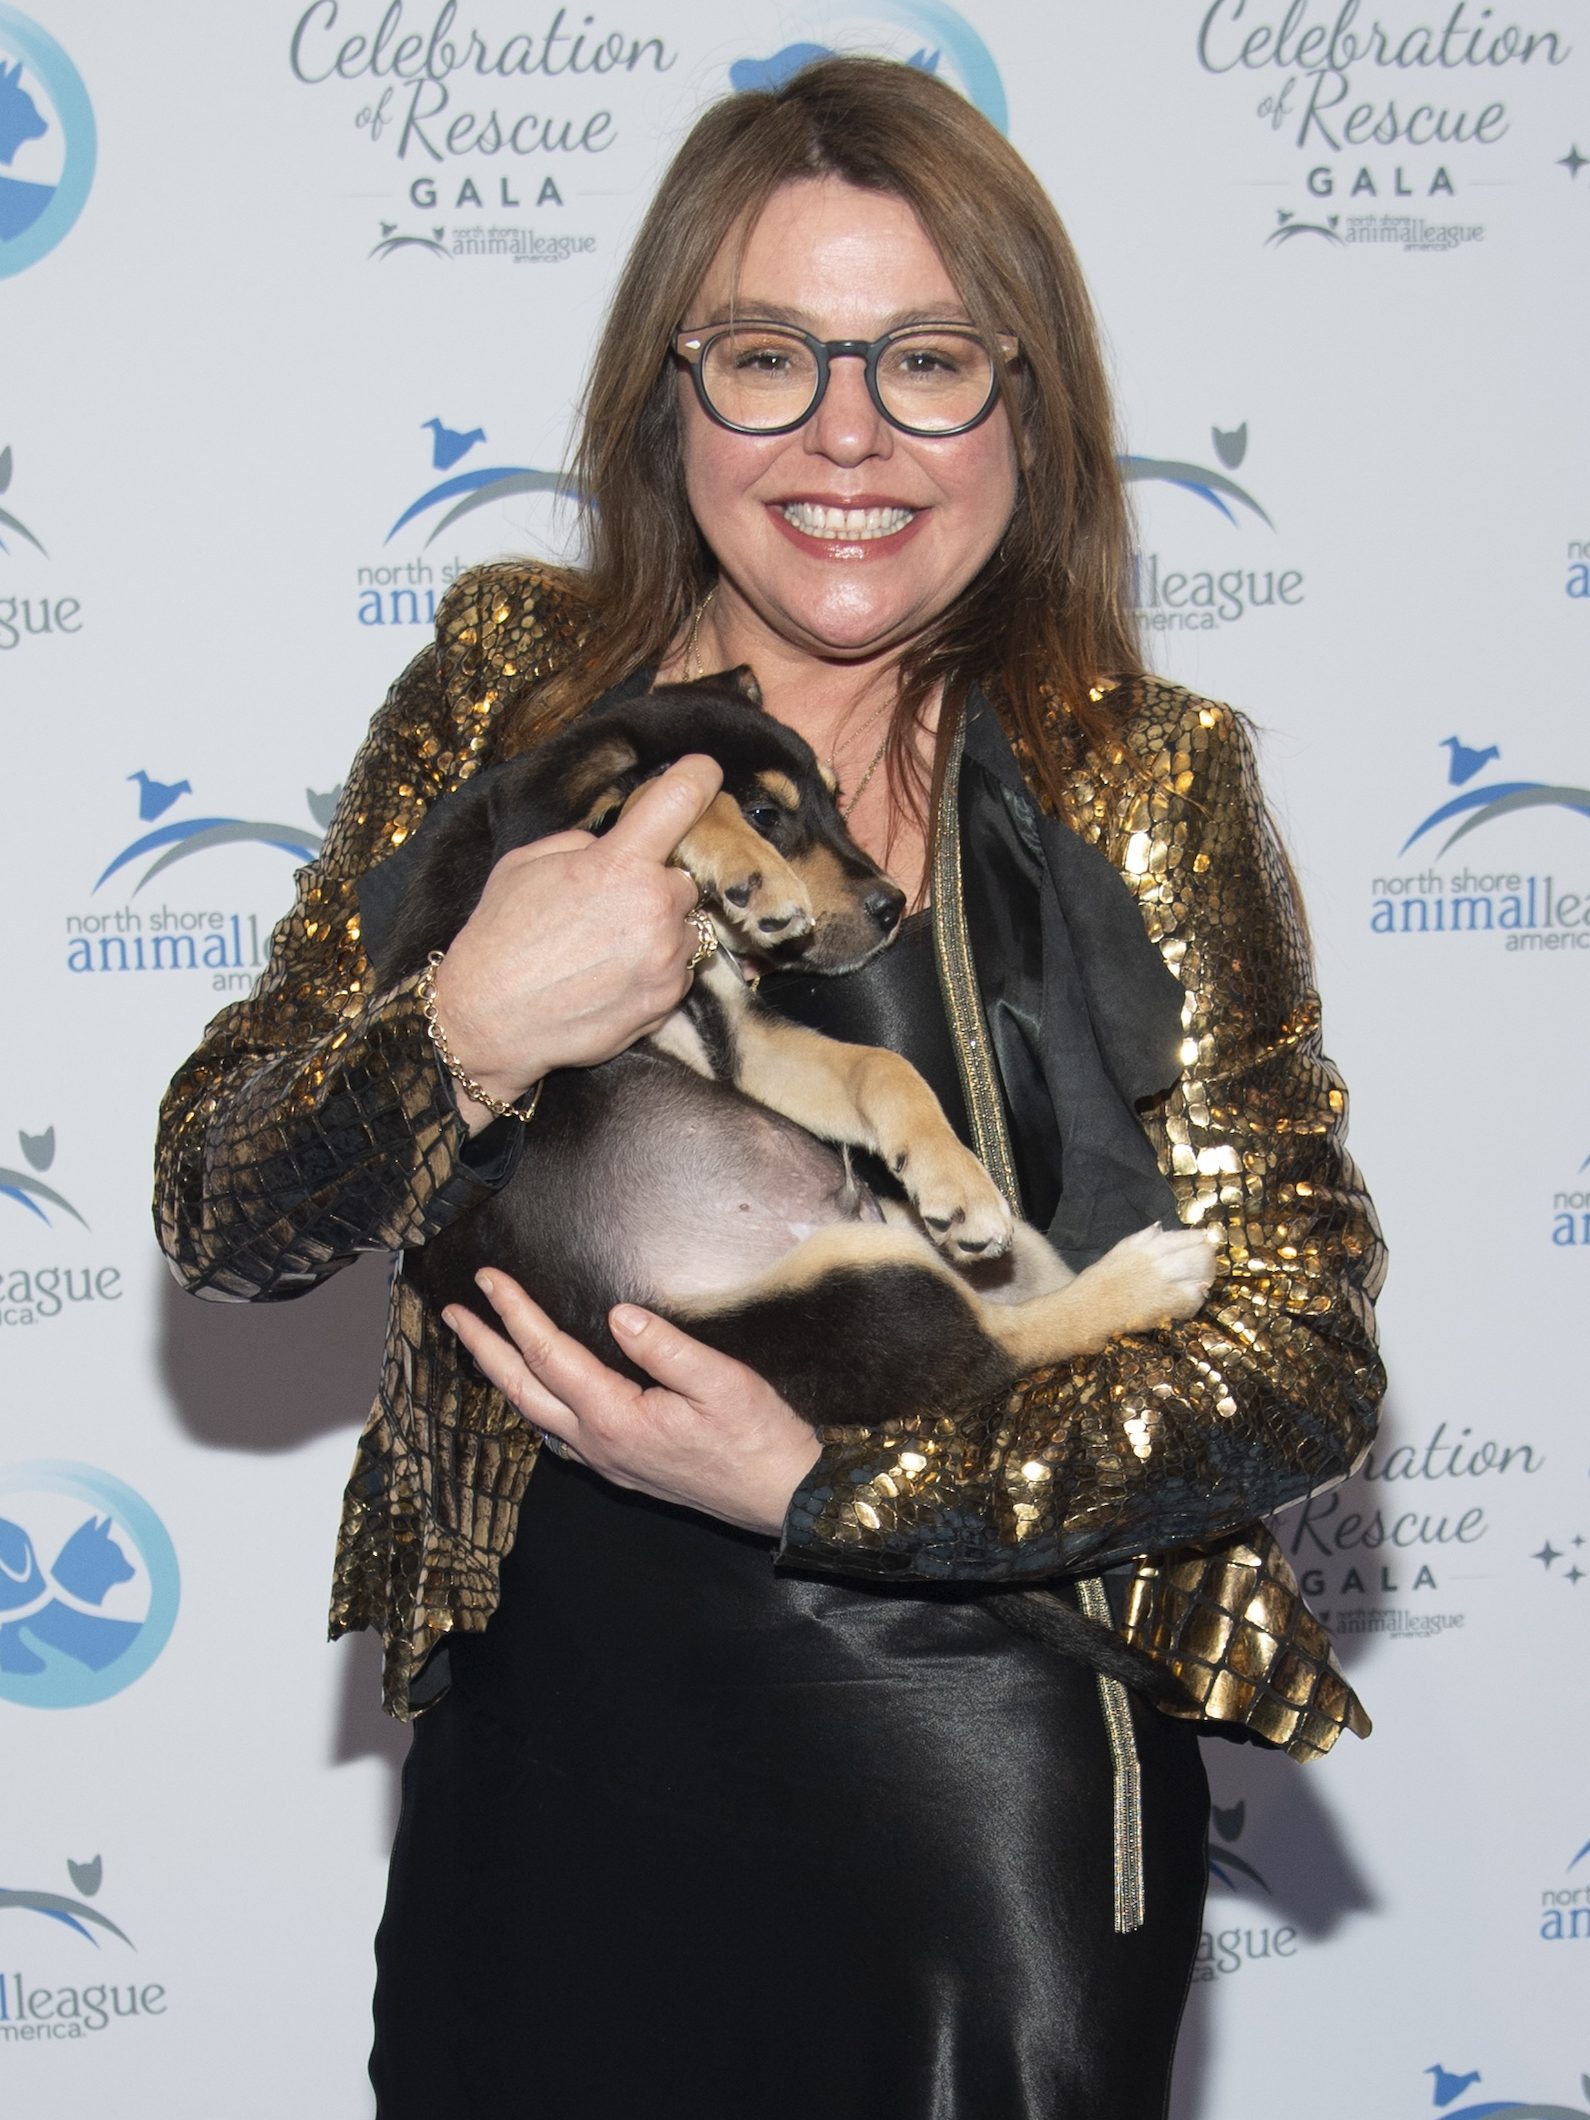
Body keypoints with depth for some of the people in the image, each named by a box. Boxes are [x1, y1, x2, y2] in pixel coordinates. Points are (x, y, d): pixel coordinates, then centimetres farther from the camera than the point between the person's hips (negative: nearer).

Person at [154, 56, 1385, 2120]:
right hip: (544, 1771, 2)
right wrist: (470, 1034, -23)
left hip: (980, 1809, -2)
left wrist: (826, 1483, -18)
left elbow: (1302, 1350, -8)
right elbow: (216, 1213, -3)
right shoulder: (515, 688, -1)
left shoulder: (1145, 782, -7)